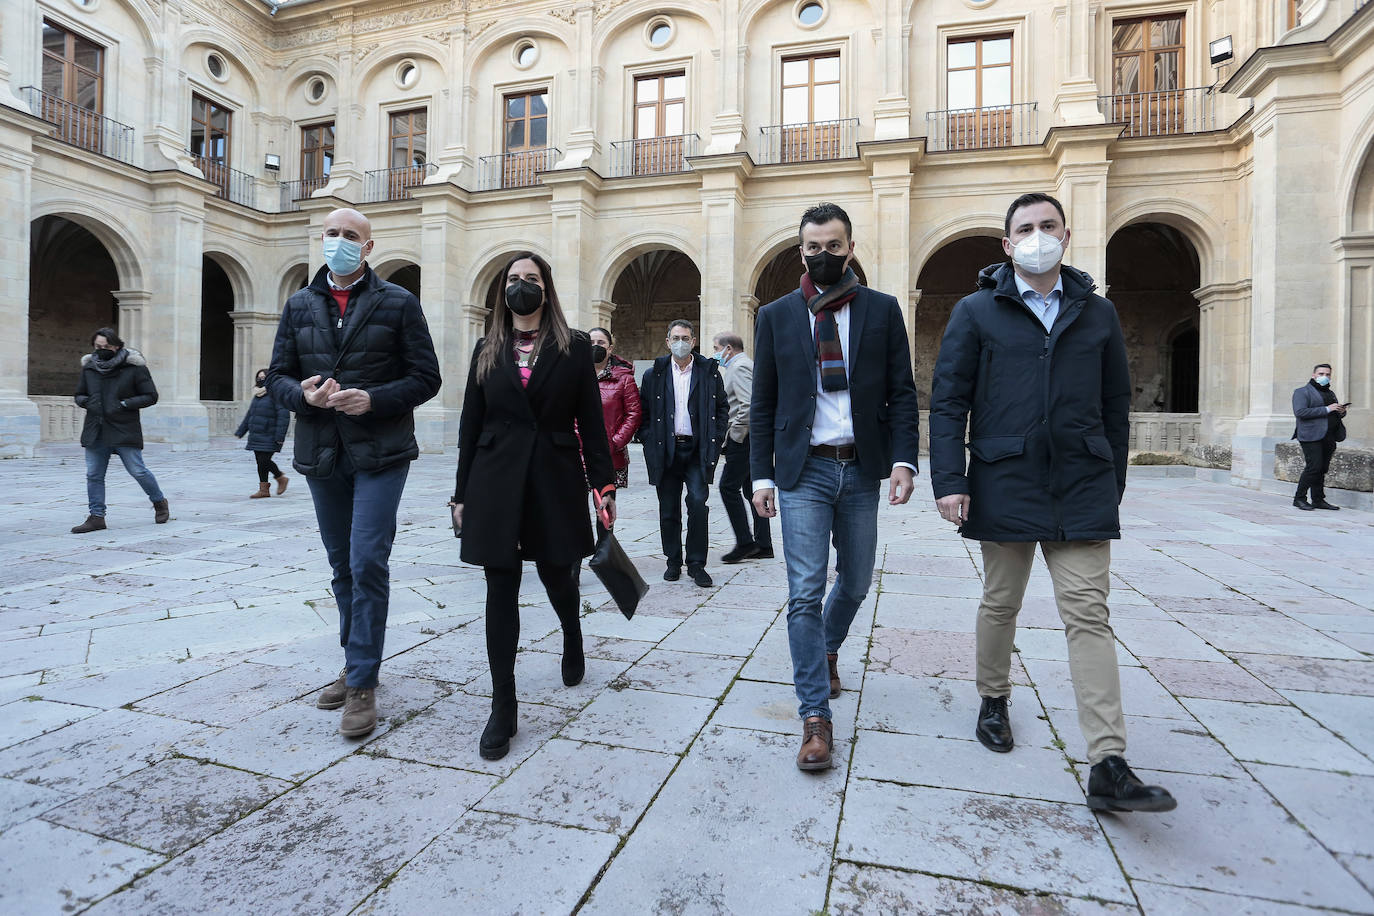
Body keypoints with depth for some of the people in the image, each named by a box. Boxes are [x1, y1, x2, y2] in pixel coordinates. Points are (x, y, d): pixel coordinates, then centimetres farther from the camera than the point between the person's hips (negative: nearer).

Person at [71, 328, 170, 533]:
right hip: (95, 431, 5)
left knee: (137, 470, -3)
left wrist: (124, 404, -15)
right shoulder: (89, 366, 10)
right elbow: (79, 394, 21)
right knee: (94, 475, 5)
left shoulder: (134, 366, -5)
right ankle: (96, 517, 13)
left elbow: (151, 396, -4)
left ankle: (160, 502, 20)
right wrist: (86, 402, -2)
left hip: (125, 431, -5)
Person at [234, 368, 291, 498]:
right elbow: (249, 415, 23)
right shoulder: (257, 395, 16)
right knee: (260, 461, 8)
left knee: (264, 460, -12)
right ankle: (264, 490, 13)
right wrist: (240, 431, 20)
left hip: (269, 437, -8)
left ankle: (281, 478, 11)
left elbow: (284, 415, -17)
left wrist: (280, 436, -21)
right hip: (256, 436, 8)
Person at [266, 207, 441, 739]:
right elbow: (277, 377, 10)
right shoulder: (300, 305, 12)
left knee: (367, 564, -10)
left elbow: (425, 377, -3)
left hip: (380, 454, -4)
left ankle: (362, 684, 1)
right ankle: (357, 665, 28)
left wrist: (373, 400, -18)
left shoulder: (398, 303, 1)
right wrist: (303, 393, -12)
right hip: (321, 454, 5)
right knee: (343, 567, 13)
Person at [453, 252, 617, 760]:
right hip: (496, 482, 2)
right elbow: (471, 424, 8)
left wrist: (604, 485, -5)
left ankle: (572, 637, 47)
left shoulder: (574, 347, 3)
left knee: (557, 576, 10)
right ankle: (503, 708, 11)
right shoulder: (488, 350, 9)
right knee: (501, 589, 2)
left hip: (556, 479, -1)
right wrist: (462, 493, 6)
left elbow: (591, 421, 0)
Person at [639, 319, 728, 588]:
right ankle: (673, 562, 21)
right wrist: (651, 441, -1)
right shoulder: (653, 374, 7)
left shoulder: (709, 372, 6)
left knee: (698, 502, -11)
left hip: (697, 450, -1)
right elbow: (643, 412, 9)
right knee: (669, 510, 6)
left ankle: (696, 564, 2)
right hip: (665, 451, 1)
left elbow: (723, 408, 10)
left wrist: (714, 440, 0)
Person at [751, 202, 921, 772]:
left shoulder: (883, 310, 6)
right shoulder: (776, 316, 5)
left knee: (855, 583, 15)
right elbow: (763, 405, 5)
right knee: (806, 593, -6)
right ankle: (816, 717, 4)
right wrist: (762, 475, -1)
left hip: (861, 469, 2)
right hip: (803, 470, -1)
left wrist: (903, 458, -10)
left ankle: (828, 650, 46)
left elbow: (902, 393, 3)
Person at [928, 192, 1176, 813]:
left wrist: (1113, 483, 12)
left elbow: (1115, 405, 14)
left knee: (1089, 616, -3)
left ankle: (1108, 769, 0)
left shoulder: (1097, 313, 11)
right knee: (1000, 604, 12)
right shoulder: (976, 312, 3)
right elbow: (948, 401, -2)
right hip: (1004, 486, -1)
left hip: (1083, 491, 2)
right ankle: (993, 700, 37)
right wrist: (949, 480, -10)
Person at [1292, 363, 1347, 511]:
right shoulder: (1302, 392, -1)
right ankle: (1299, 498, -5)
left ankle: (1318, 500, 10)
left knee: (1322, 469, 5)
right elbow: (1299, 412, -15)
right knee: (1314, 467, -13)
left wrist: (1341, 411, 6)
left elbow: (1336, 414, 30)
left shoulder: (1331, 393, 24)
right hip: (1312, 437, -7)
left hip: (1328, 438, 7)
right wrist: (1326, 409, -18)